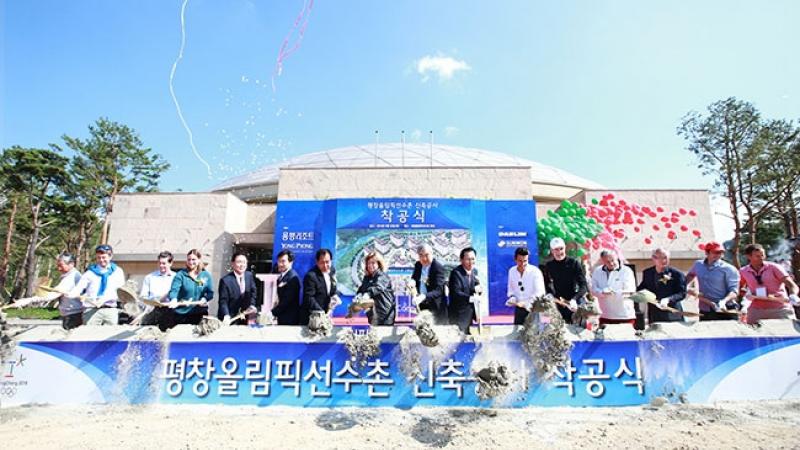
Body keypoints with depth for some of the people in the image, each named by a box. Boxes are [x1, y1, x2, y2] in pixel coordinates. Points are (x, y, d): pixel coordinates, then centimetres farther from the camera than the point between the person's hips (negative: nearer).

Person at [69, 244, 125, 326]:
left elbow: (119, 290, -3)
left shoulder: (117, 271, 11)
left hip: (110, 310, 0)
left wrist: (104, 299, -18)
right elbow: (79, 287, 2)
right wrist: (70, 294, -20)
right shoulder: (90, 272, 14)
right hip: (91, 309, 0)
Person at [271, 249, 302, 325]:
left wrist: (273, 312, -14)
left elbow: (287, 300, -18)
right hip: (281, 318, 8)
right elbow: (280, 298, 14)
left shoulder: (293, 277, -16)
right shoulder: (281, 276, 13)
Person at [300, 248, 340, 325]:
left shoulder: (332, 271, 4)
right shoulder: (311, 276, -19)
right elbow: (309, 299, -21)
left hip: (325, 314, 7)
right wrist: (322, 313, -25)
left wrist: (334, 297, -4)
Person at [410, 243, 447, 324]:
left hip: (436, 307, -6)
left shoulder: (438, 267, -19)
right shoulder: (417, 265, 1)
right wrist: (412, 282, -11)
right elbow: (414, 279, 14)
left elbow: (438, 290, -27)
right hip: (421, 305, 6)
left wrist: (424, 297, -44)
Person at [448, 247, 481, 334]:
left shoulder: (474, 271, 6)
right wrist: (470, 298, -36)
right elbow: (455, 293, -24)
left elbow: (477, 288, 9)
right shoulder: (456, 273, -17)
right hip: (458, 314, -7)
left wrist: (476, 290, -14)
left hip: (469, 313, 7)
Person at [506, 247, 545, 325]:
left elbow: (540, 293, -16)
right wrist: (512, 299, -5)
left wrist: (526, 303, -25)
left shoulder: (535, 271, -13)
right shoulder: (512, 271, 1)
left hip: (532, 309, -4)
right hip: (518, 309, 4)